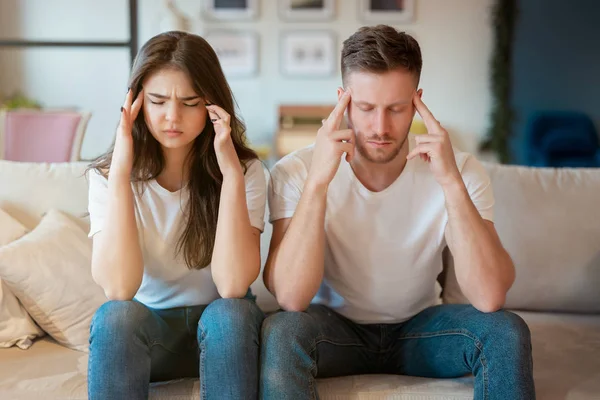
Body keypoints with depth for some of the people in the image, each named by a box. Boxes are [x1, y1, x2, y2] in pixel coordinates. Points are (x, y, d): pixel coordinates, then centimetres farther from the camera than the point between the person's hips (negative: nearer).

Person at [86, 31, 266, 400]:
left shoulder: (245, 169, -12)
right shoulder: (106, 176, -9)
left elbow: (232, 286, -25)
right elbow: (118, 289, -24)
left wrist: (231, 173, -29)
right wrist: (121, 172, -28)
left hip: (221, 329, 0)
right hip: (144, 329, 0)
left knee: (230, 313, -32)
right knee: (115, 316, -31)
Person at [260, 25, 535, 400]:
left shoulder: (462, 171, -15)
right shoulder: (295, 172, -17)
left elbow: (490, 298, -27)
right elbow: (292, 298, -28)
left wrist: (451, 182, -34)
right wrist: (317, 182, -34)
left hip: (418, 330, 1)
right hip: (336, 330, -1)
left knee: (506, 331, -26)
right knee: (281, 332, -33)